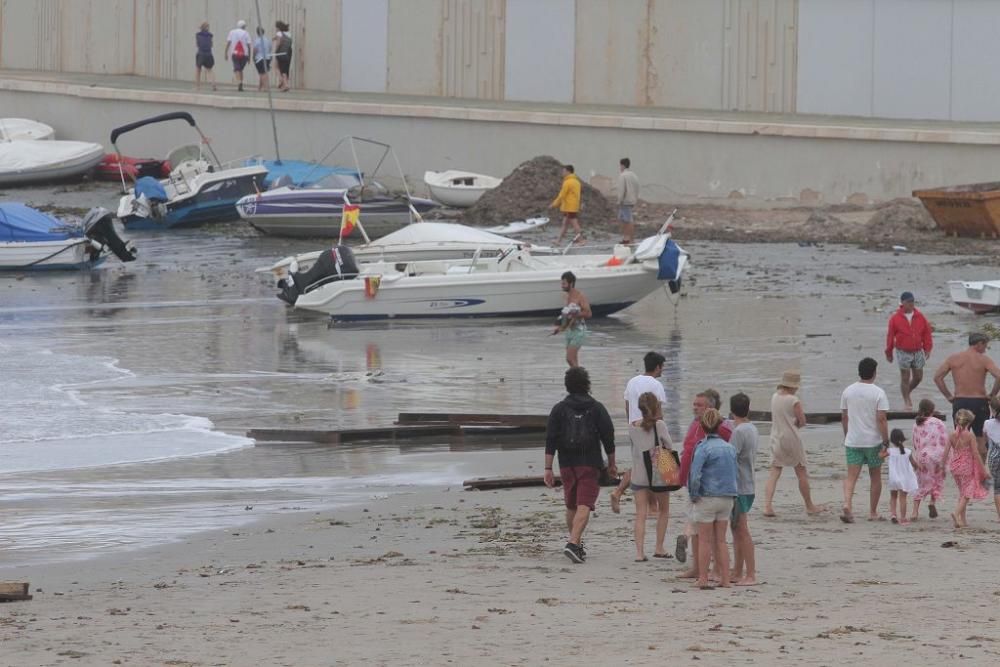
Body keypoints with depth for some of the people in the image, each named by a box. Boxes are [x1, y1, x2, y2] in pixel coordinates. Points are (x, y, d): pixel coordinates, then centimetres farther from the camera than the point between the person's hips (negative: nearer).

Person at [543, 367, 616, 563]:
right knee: (584, 506, -9)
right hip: (590, 465, -2)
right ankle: (573, 544, -26)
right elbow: (608, 438, 1)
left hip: (567, 465, 2)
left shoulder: (559, 409, 3)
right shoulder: (596, 408, 1)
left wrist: (548, 469, -2)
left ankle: (577, 545, 27)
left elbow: (550, 440, -2)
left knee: (571, 506, 17)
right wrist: (611, 464, 12)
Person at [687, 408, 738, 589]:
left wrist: (693, 496, -6)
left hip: (707, 498, -5)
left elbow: (695, 475, -19)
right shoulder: (730, 448, 5)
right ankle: (725, 579, 10)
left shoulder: (703, 448, -13)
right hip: (727, 498, 5)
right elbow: (734, 474, 8)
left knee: (705, 541, 5)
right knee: (721, 541, 12)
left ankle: (703, 579, 8)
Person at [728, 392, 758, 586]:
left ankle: (751, 575, -5)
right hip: (748, 486, 9)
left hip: (739, 488, -9)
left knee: (742, 531, -6)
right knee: (737, 531, 15)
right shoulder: (752, 429, 10)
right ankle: (737, 573, 21)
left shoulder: (739, 432, -17)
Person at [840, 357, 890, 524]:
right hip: (873, 441, -3)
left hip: (852, 441, 3)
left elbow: (844, 417, 10)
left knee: (851, 476, -1)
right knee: (875, 477, 13)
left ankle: (847, 505, -24)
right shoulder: (878, 393, -10)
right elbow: (881, 419, -15)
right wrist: (886, 441, -11)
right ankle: (873, 513, 19)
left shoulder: (848, 391, 3)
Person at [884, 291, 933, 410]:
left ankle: (907, 392, 32)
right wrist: (889, 352, 3)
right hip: (903, 352, -3)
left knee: (918, 377, 6)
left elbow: (926, 333, 7)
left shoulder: (920, 317, 2)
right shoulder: (895, 318, -5)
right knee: (905, 377, -2)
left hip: (918, 351, 3)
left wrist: (927, 349, 3)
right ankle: (906, 401, 8)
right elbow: (890, 336, 1)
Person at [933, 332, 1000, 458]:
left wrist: (948, 396, 5)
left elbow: (937, 377, 0)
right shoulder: (983, 359, -8)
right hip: (979, 402, -3)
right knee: (981, 439, 8)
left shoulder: (953, 358, 3)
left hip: (959, 402, 3)